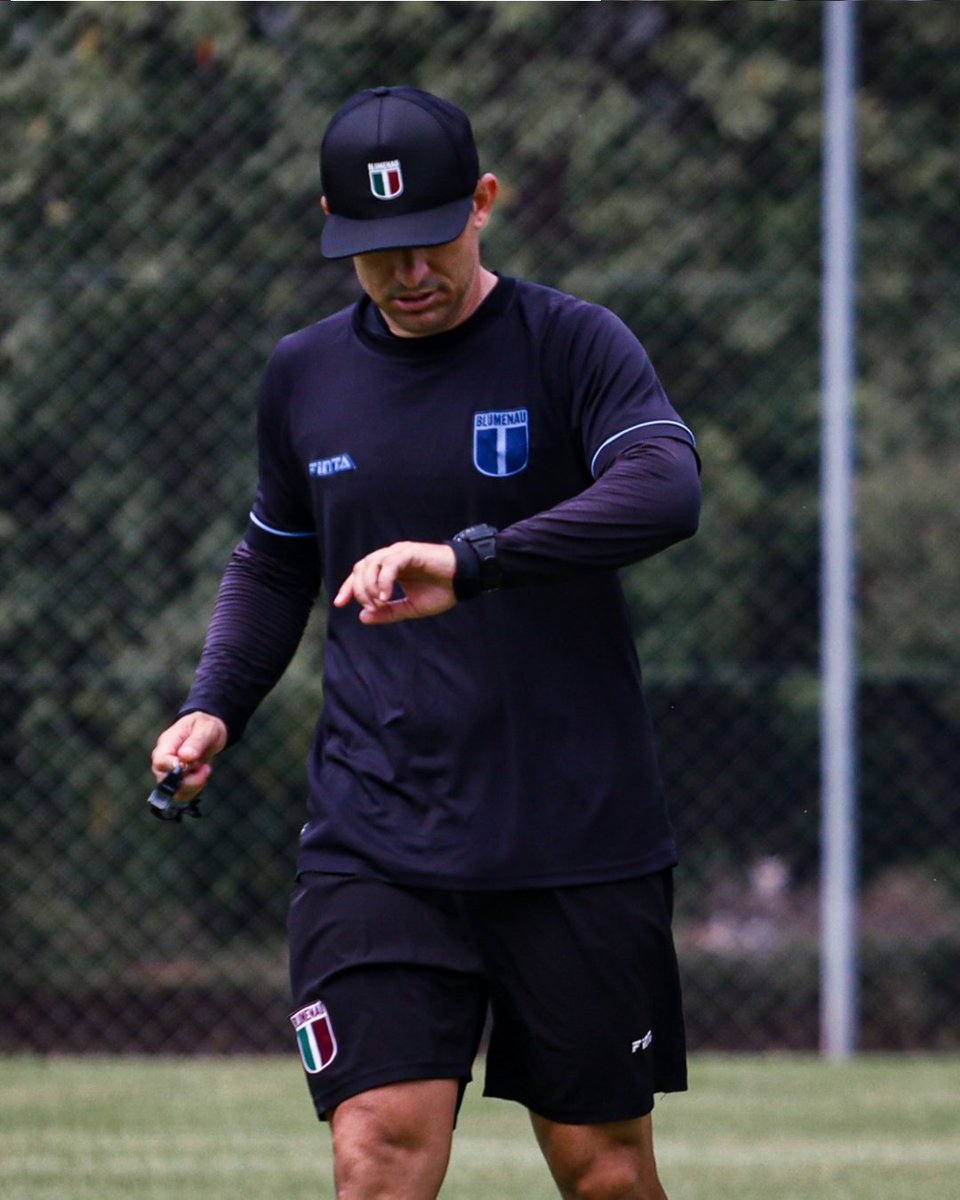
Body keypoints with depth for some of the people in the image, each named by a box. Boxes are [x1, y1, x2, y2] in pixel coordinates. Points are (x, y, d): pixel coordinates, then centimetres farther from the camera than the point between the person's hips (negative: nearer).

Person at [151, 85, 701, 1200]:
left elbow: (666, 489, -23)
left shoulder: (573, 345, -4)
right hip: (373, 845, 2)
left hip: (577, 843, -2)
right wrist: (214, 704, 9)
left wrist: (472, 560, -35)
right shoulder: (304, 375, 10)